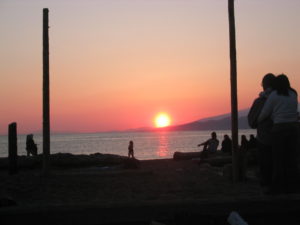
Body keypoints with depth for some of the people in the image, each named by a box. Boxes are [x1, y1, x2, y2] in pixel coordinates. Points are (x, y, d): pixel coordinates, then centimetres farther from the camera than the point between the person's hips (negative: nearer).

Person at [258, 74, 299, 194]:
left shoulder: (274, 95, -4)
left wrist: (258, 122, 18)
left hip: (279, 128, -5)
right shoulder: (293, 94, 12)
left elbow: (265, 113, -2)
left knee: (278, 159, 0)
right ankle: (291, 186, 11)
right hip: (293, 127, 5)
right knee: (291, 158, 8)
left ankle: (277, 187, 1)